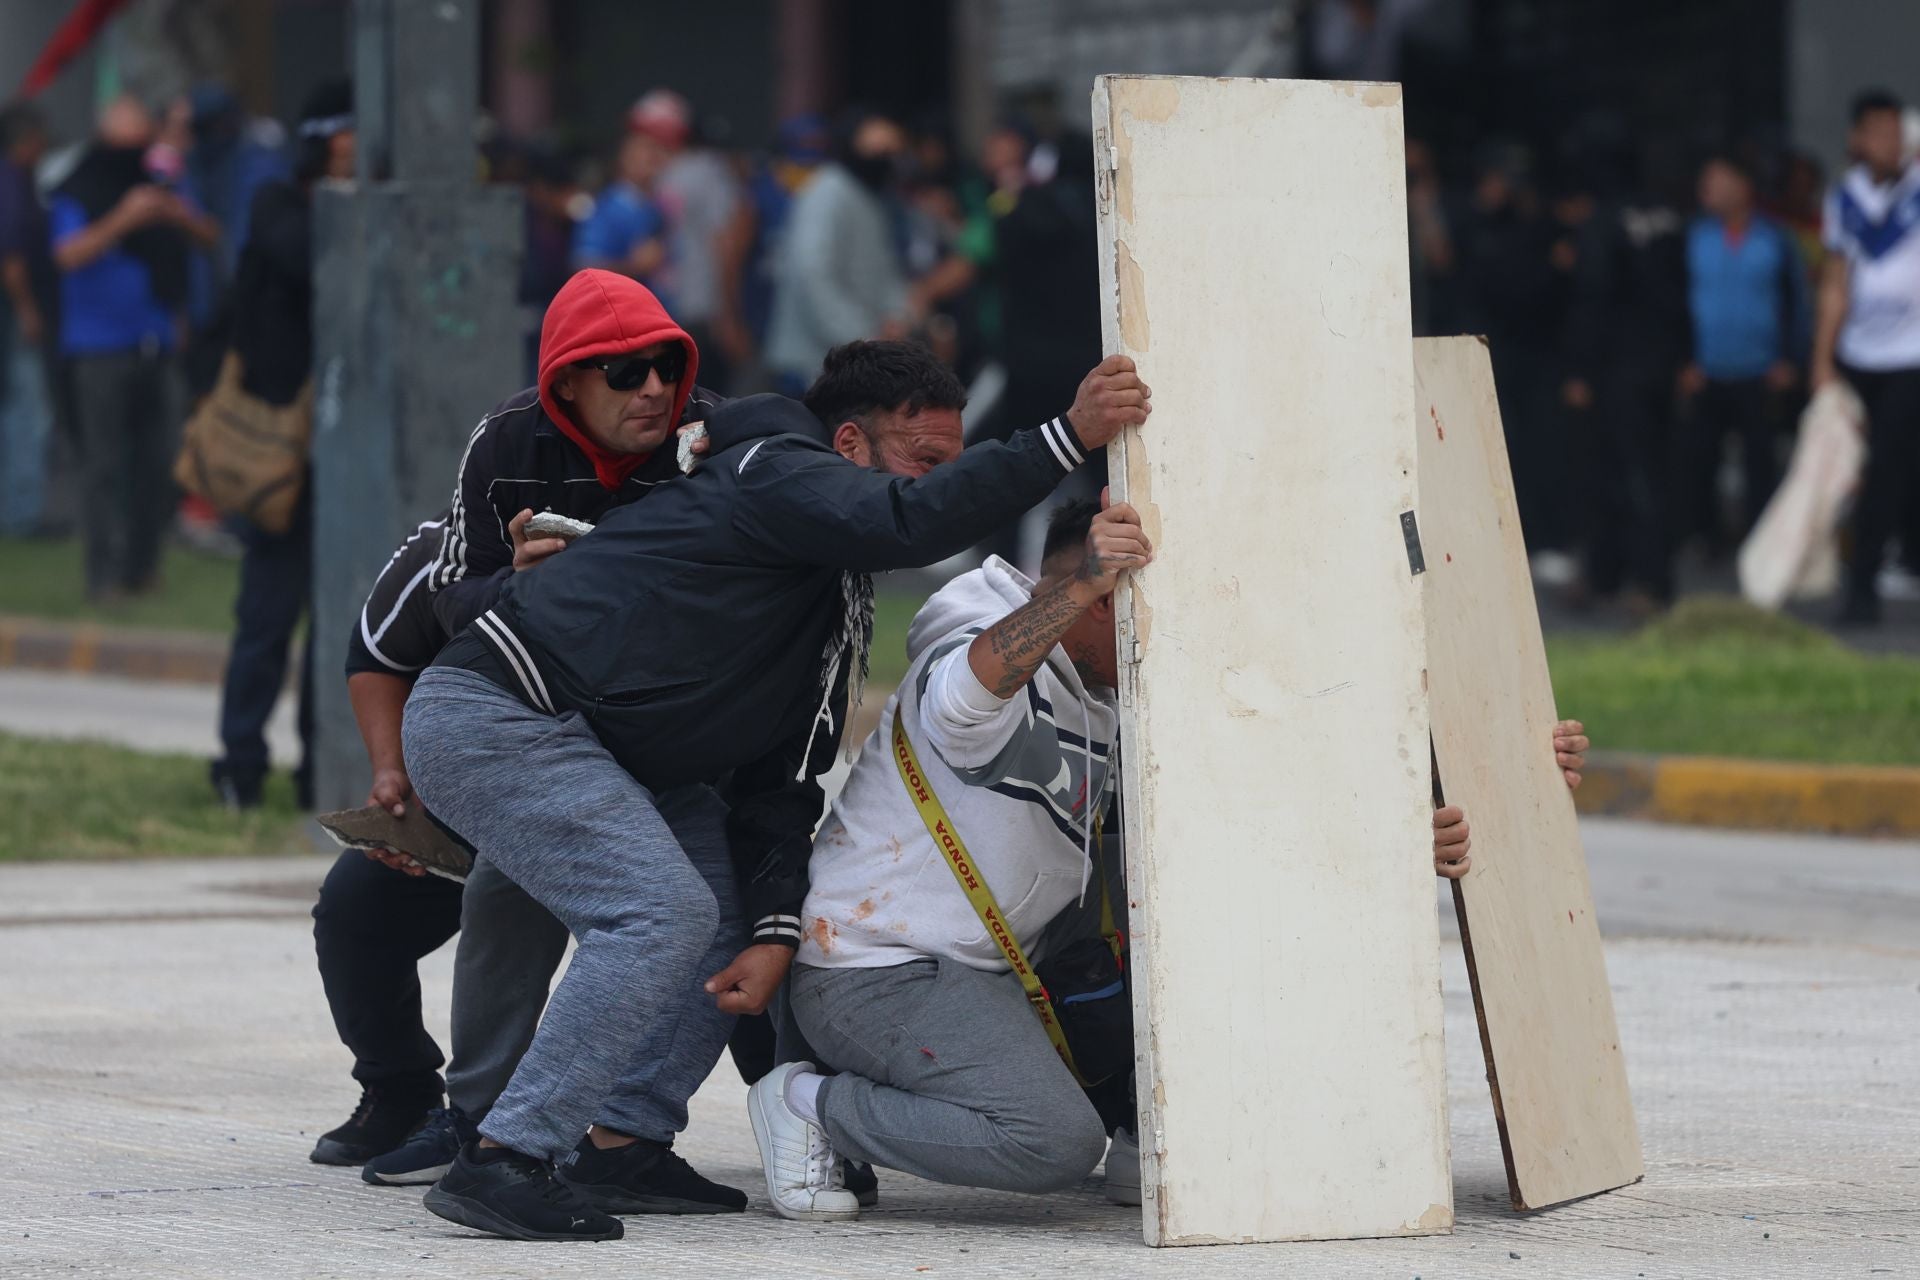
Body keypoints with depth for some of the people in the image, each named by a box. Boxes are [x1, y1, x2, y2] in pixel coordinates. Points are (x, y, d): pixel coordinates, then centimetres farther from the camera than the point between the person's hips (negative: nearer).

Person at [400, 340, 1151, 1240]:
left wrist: (774, 929, 0)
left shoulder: (838, 609, 20)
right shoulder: (778, 473, -8)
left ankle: (610, 1146, 10)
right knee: (662, 913, -21)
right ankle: (505, 1161, -22)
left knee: (720, 923, 11)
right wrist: (1068, 439, -31)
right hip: (494, 715, -11)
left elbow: (778, 782, 14)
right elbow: (909, 521, -29)